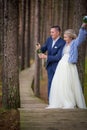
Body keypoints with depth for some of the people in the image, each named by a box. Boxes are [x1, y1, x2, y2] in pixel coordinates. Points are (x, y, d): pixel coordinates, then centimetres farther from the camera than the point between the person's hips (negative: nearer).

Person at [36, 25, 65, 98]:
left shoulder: (62, 43, -19)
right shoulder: (49, 39, 2)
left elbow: (58, 57, -23)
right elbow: (44, 50, 9)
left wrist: (46, 57, -25)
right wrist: (39, 48, -14)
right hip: (50, 66, 6)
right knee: (50, 84, 9)